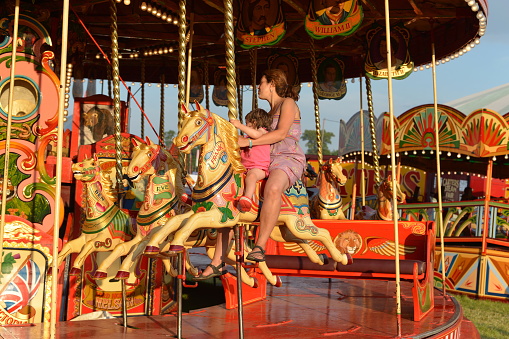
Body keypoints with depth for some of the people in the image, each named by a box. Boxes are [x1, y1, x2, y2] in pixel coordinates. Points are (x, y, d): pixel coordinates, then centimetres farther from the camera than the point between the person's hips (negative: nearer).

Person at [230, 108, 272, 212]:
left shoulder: (263, 131, 6)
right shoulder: (248, 137, 31)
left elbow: (256, 134, -20)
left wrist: (240, 125, -20)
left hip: (259, 168, -9)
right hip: (244, 167, 9)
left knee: (251, 175, -38)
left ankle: (247, 198, -55)